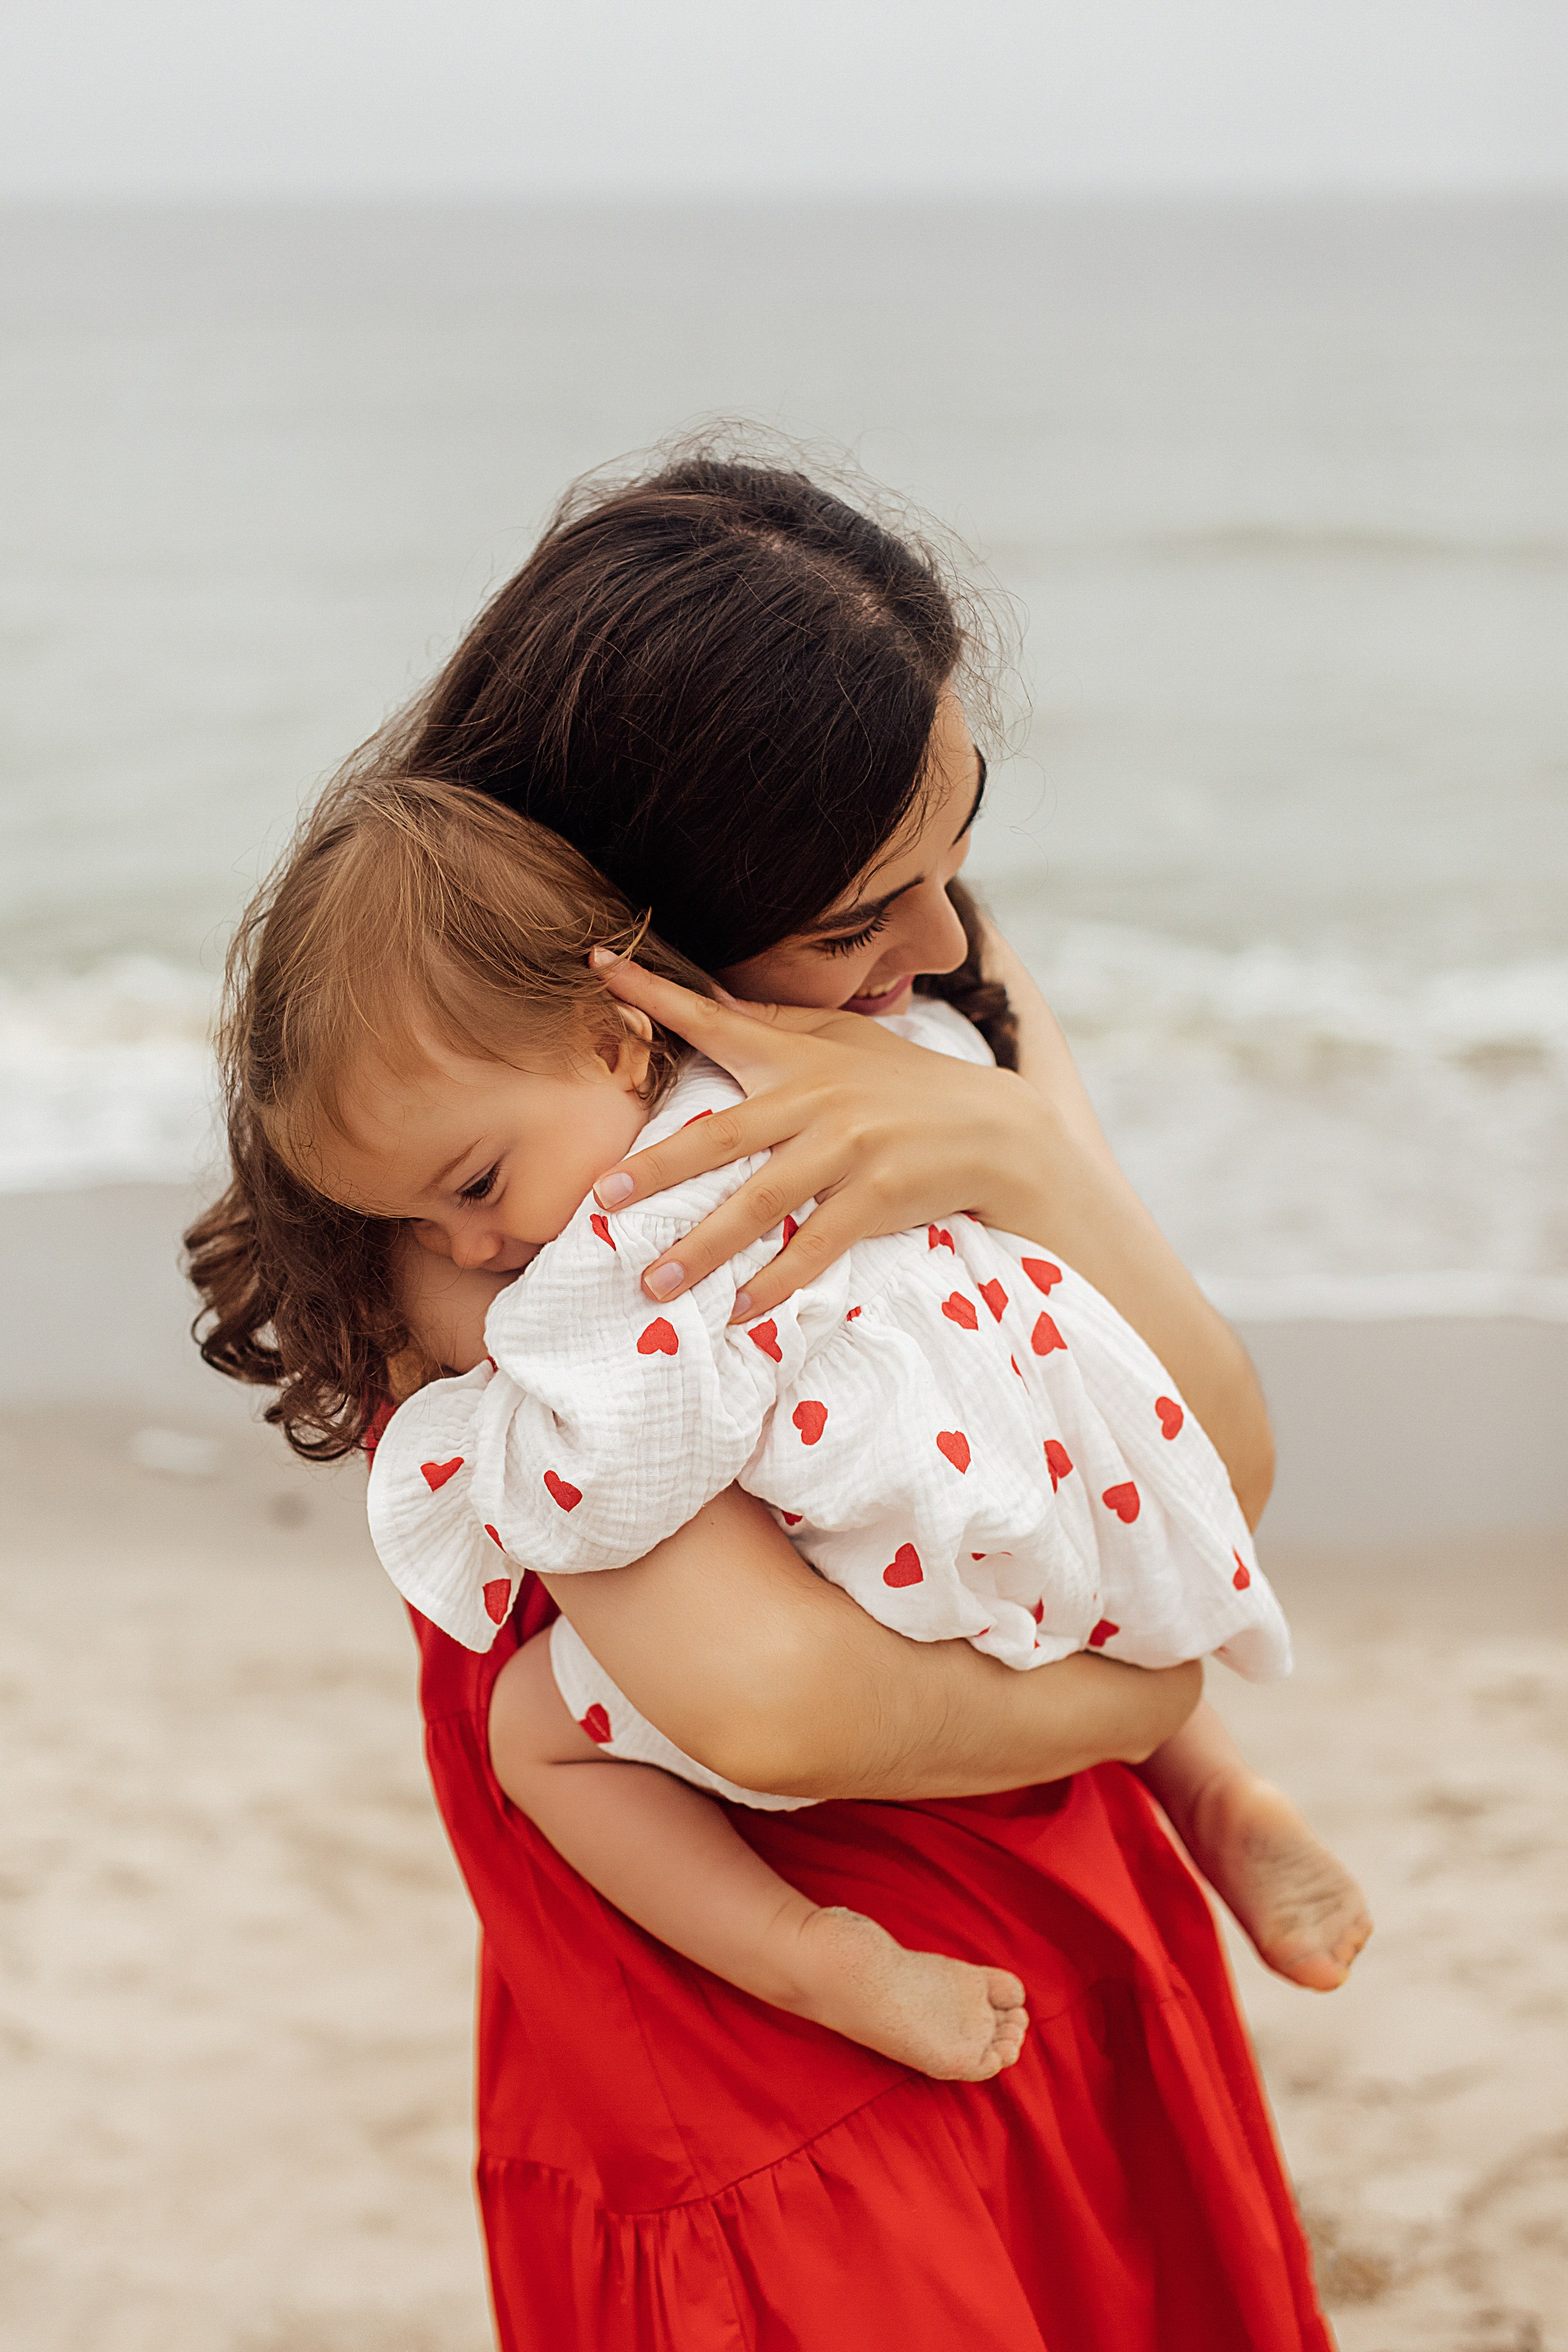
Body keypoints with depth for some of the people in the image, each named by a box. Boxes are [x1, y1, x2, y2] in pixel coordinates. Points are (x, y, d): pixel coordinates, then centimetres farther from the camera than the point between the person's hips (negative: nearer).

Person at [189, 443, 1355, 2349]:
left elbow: (1218, 1475, -11)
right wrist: (1120, 1699, -16)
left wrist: (1018, 1149, -28)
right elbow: (767, 1697, -34)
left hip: (1092, 1979, 7)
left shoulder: (953, 1013, -1)